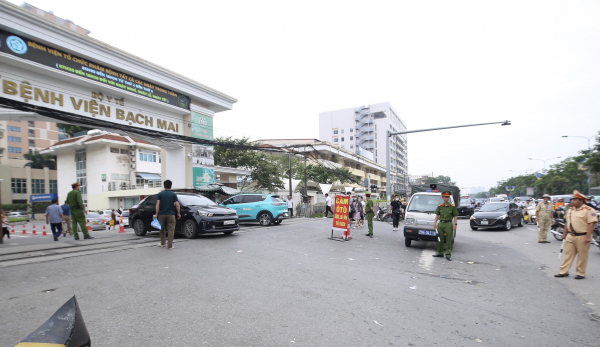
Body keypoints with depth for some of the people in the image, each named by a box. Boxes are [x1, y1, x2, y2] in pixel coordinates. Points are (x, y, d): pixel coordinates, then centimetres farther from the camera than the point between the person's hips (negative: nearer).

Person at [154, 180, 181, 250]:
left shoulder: (160, 194, 2)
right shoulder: (173, 194, 0)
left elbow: (158, 205, -4)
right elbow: (177, 205, -4)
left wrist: (156, 214, 0)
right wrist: (178, 214, 6)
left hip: (162, 214, 2)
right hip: (171, 215, -2)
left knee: (162, 229, 18)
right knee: (171, 230, 0)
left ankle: (162, 244, 26)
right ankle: (170, 246, -3)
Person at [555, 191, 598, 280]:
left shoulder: (588, 210, -10)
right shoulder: (570, 210, 12)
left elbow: (592, 223, -16)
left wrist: (588, 236, -21)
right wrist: (564, 234, 18)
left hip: (582, 237, -7)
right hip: (570, 236, 7)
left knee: (582, 256, 5)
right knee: (568, 254, 9)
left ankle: (581, 273, 16)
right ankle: (563, 272, 13)